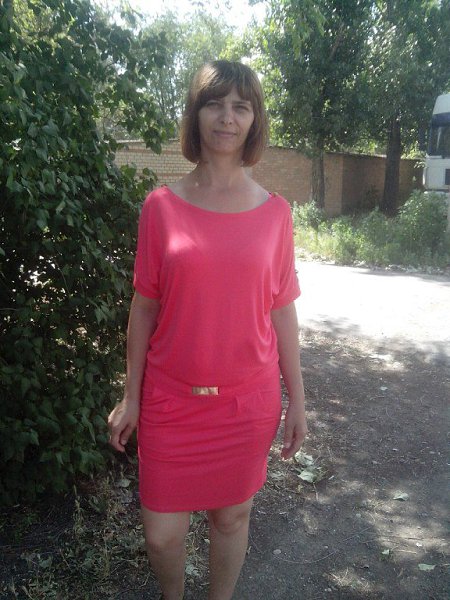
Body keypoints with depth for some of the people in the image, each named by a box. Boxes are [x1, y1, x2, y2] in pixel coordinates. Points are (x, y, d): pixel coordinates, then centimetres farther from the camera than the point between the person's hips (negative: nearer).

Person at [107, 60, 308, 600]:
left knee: (231, 516, 16)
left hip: (247, 401, 1)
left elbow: (281, 311, 2)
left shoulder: (274, 212, -2)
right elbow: (144, 307, 0)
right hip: (170, 400, 0)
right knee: (161, 534, 10)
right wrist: (130, 397, 3)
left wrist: (296, 400, 4)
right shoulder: (161, 205, -4)